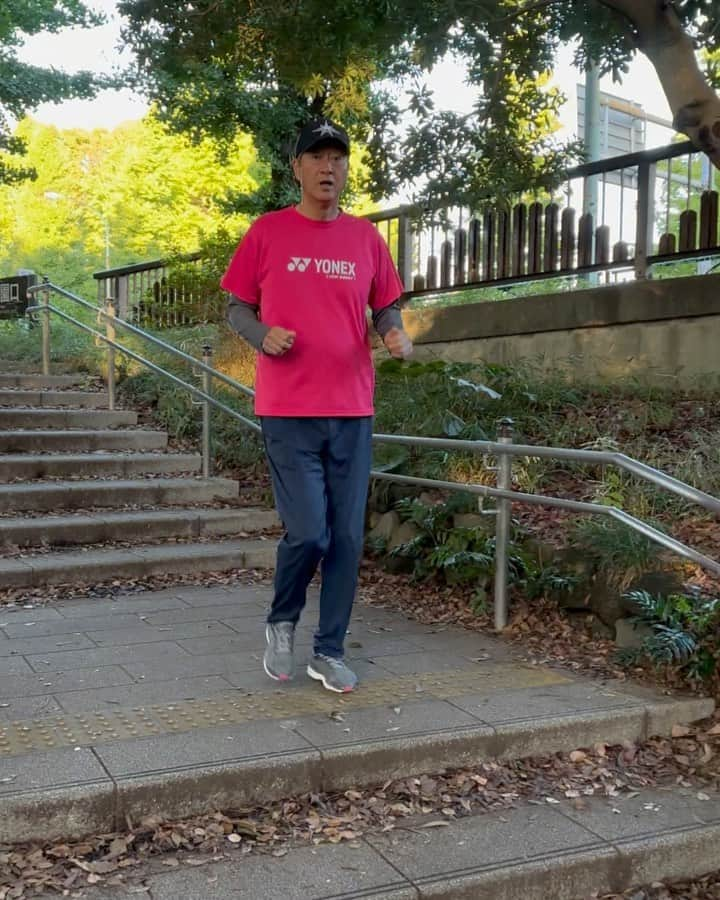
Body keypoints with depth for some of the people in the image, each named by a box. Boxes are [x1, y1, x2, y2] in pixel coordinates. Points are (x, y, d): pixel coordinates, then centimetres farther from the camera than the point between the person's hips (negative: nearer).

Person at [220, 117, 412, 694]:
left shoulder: (366, 237, 9)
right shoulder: (267, 233, 2)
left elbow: (385, 307, 16)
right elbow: (238, 308, 7)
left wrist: (396, 333, -6)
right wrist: (262, 335, -14)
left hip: (352, 411, 3)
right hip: (289, 410, -3)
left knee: (347, 538, 5)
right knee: (308, 533, -9)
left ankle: (330, 651, 20)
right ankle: (281, 623, 20)